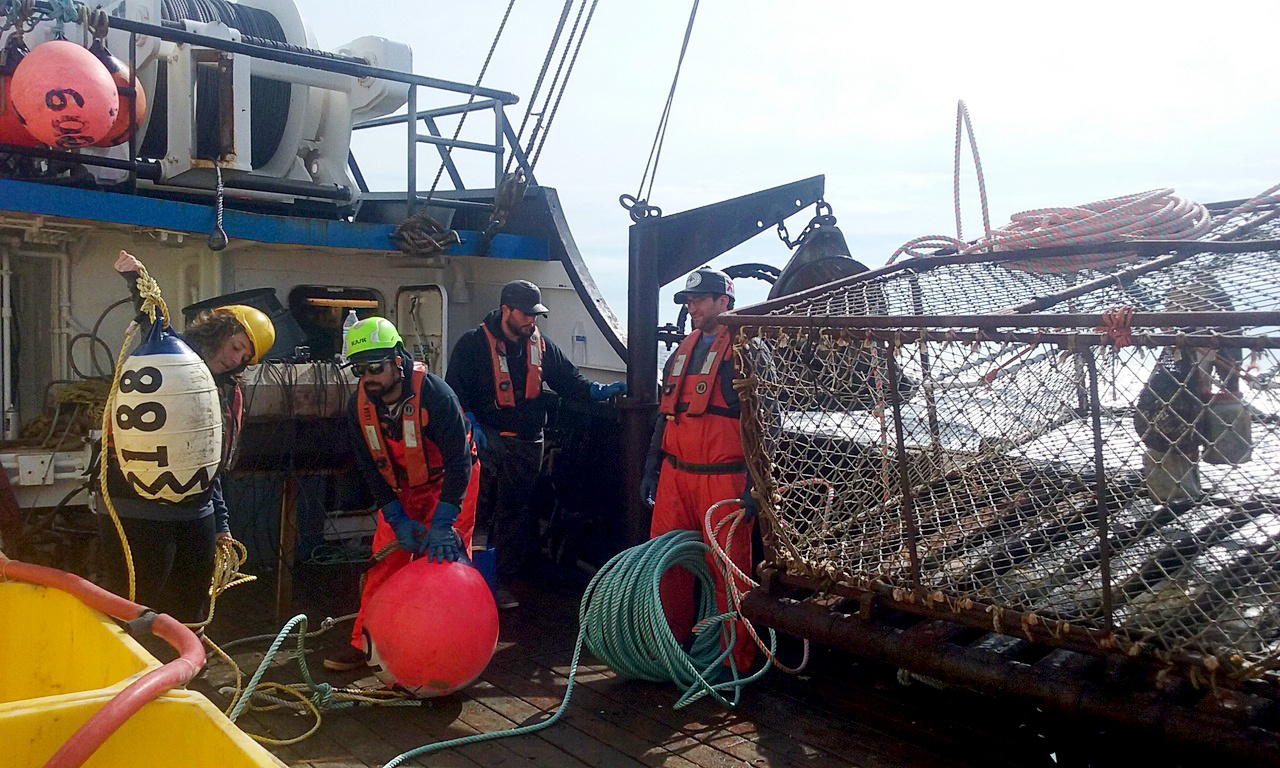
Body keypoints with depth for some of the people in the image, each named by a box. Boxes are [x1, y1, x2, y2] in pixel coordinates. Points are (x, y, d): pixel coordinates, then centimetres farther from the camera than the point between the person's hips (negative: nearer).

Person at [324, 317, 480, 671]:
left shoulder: (434, 393, -30)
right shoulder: (360, 405, -13)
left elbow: (458, 462, -28)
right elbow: (370, 469, -5)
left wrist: (441, 525, -29)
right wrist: (399, 521, -12)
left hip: (447, 483, -5)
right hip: (400, 489, 5)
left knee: (444, 558, -9)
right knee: (383, 563, 3)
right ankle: (362, 645, 12)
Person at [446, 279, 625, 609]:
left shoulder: (541, 345, 10)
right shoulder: (474, 343, -3)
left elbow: (568, 379, 15)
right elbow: (454, 390, -5)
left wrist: (599, 390, -3)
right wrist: (471, 423, -19)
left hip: (527, 443, 4)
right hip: (487, 436, -4)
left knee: (514, 514, 11)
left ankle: (503, 582, 23)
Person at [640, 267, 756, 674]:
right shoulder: (682, 352, 18)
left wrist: (754, 484, -15)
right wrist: (651, 469, 20)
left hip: (723, 479, -7)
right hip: (674, 476, 7)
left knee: (729, 572, -1)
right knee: (665, 565, 12)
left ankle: (737, 660, 12)